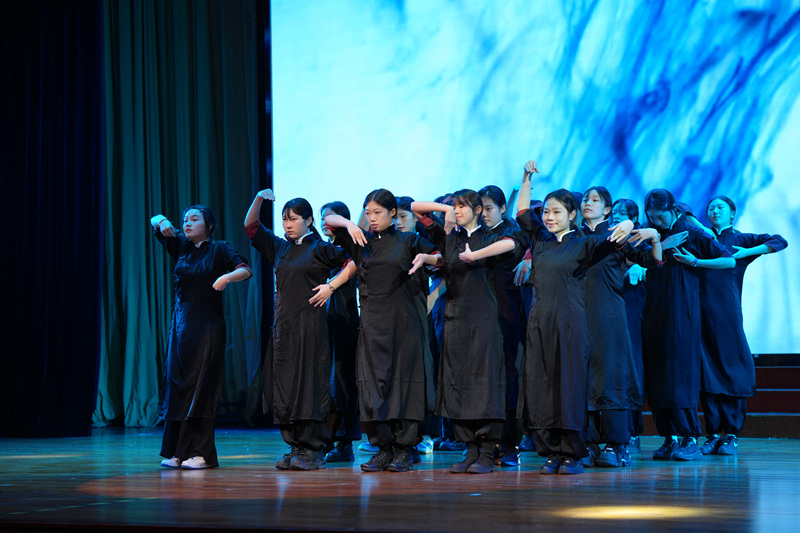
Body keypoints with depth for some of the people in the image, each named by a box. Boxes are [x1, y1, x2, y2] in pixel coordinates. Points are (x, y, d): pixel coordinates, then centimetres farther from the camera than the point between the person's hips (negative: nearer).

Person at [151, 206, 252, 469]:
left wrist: (226, 277, -31)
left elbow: (245, 269, -13)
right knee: (176, 383, 2)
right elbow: (155, 220, 20)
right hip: (181, 323, 5)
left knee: (201, 386, -6)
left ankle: (201, 453, -4)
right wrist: (163, 223, -2)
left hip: (207, 326, -5)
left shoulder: (219, 249, 0)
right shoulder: (182, 247, 13)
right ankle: (176, 451, 6)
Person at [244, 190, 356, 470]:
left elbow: (353, 262, 1)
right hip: (283, 324, 6)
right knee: (285, 383, 4)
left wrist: (332, 285, -8)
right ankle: (295, 446, 10)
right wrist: (258, 200, 3)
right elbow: (251, 227, 18)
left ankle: (313, 449, -4)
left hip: (310, 323, -6)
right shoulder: (279, 248, 14)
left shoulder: (320, 248, 0)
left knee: (310, 382, -7)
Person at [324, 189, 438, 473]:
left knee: (404, 380, -2)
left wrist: (425, 258, -14)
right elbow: (329, 219, 14)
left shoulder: (407, 241, 5)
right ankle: (383, 447, 5)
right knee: (374, 380, -1)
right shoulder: (361, 240, 11)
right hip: (372, 322, 3)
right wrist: (349, 224, -4)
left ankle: (404, 449, 2)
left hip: (403, 321, -2)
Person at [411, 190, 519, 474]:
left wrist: (473, 255, -24)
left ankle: (487, 454, -6)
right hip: (455, 317, 5)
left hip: (483, 317, -5)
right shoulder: (448, 238, 14)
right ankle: (471, 451, 8)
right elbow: (416, 208, 16)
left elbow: (510, 243, -21)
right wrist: (444, 208, 3)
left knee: (484, 380, -8)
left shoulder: (487, 237, 2)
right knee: (456, 383, 2)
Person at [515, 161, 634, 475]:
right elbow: (522, 211, 20)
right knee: (539, 385, 1)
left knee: (569, 384, -3)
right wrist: (527, 178, 13)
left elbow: (614, 239, -12)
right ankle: (552, 453, 8)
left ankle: (573, 454, 3)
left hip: (569, 322, -4)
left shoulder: (582, 244, 0)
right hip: (539, 320, 4)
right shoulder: (540, 239, 13)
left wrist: (627, 226, -33)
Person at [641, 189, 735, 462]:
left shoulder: (693, 235, 0)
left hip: (682, 314, -5)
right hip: (655, 314, 5)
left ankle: (690, 439, -8)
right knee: (656, 375, 1)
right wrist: (663, 245, -11)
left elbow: (730, 261, -1)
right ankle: (670, 437, 5)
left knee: (682, 374, -9)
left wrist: (695, 262, -9)